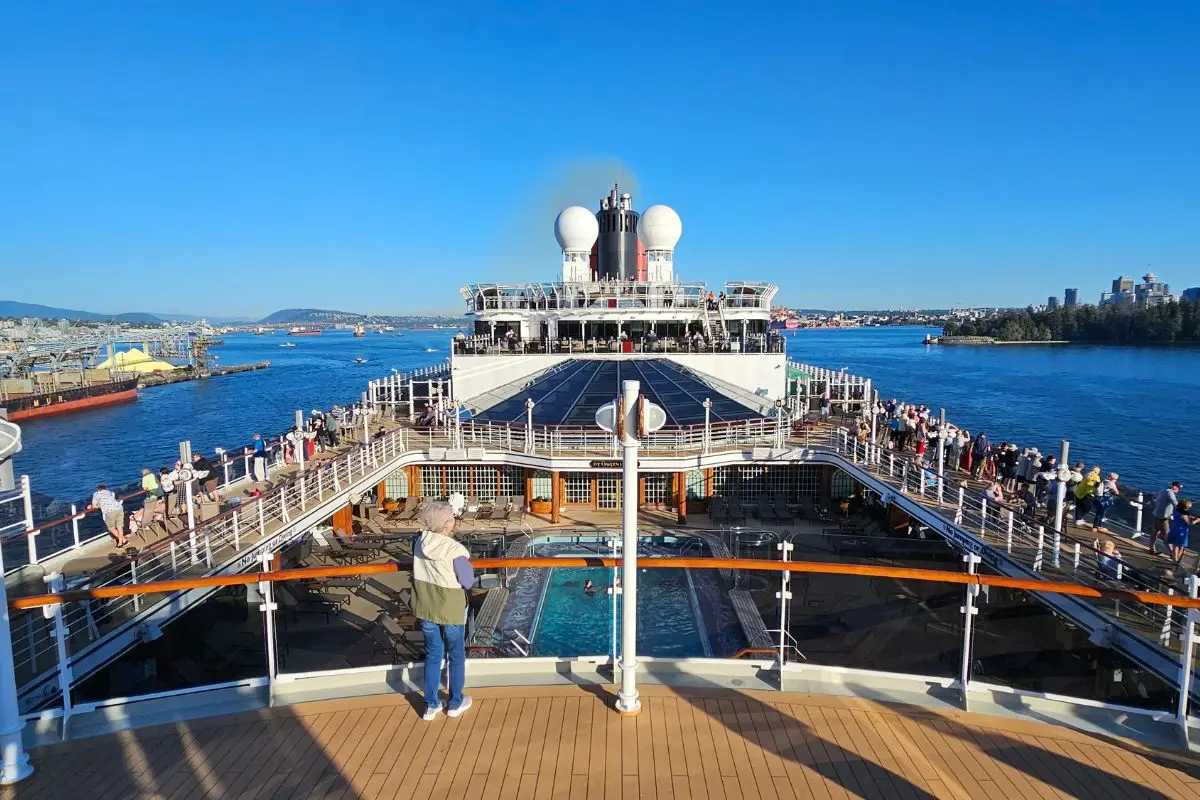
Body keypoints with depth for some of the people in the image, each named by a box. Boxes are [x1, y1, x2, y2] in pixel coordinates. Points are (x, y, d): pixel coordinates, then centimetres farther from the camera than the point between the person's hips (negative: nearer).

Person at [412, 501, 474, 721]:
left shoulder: (419, 543, -8)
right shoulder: (455, 550, -25)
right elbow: (468, 582, -16)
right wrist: (467, 563, -1)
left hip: (425, 608, 5)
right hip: (451, 610, -5)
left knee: (432, 655, 19)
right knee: (456, 656, 16)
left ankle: (431, 705, 28)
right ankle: (456, 703, 29)